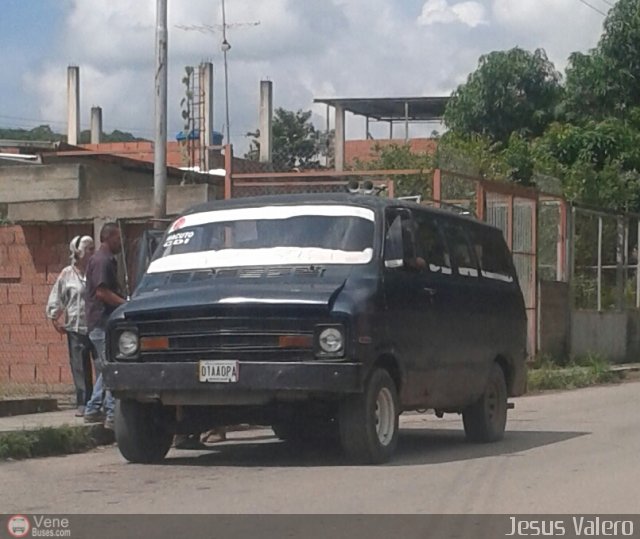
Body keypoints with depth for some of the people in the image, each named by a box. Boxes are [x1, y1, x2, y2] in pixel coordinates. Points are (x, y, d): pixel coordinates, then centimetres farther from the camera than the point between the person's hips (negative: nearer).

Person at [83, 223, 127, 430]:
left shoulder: (107, 260, 20)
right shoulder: (102, 261, -13)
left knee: (105, 369, 15)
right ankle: (112, 414, -11)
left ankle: (92, 410, 20)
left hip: (103, 321, 11)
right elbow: (102, 292, -21)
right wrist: (126, 304, -18)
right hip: (102, 321, -11)